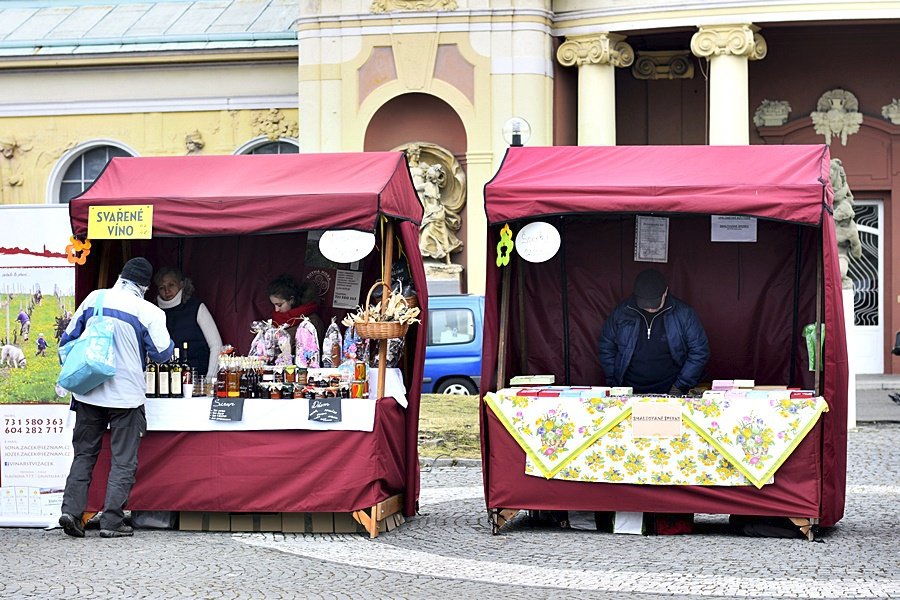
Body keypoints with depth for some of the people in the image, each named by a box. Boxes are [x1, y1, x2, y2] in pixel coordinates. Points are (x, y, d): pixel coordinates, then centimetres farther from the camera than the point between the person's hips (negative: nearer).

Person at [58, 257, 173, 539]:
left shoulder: (94, 298, 3)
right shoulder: (149, 312, -8)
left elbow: (69, 337, 11)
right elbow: (162, 353, -4)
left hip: (88, 391, 4)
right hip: (125, 394, -4)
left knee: (84, 454, 14)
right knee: (123, 460, 4)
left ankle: (71, 509, 2)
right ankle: (112, 521, 0)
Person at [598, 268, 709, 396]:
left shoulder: (683, 313, -2)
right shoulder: (621, 313, 2)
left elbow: (699, 351, 2)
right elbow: (606, 349, 11)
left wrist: (680, 387, -3)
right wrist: (614, 384, 4)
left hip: (670, 392, -2)